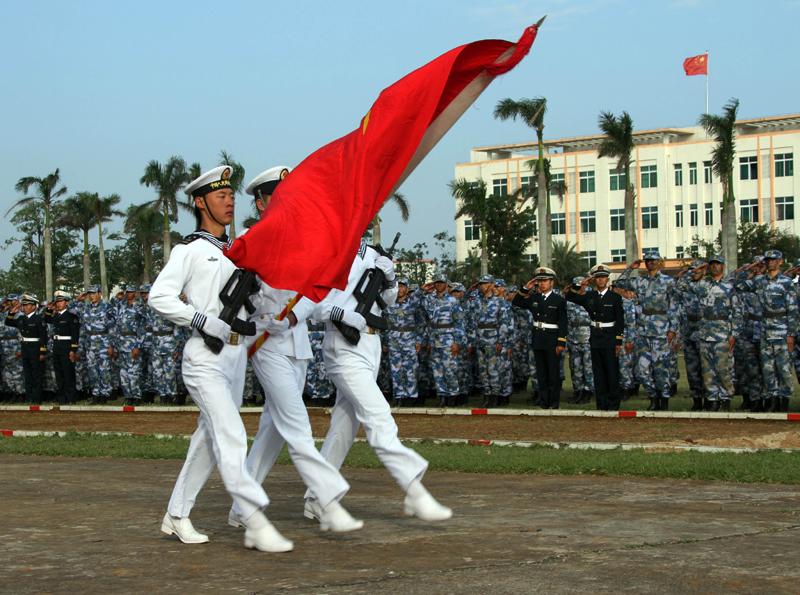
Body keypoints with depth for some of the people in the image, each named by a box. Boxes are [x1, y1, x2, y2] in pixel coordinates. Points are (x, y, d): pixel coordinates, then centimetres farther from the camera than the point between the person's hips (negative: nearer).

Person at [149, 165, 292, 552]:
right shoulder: (190, 249, -4)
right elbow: (159, 296, -11)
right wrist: (204, 322, -19)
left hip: (235, 355, 8)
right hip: (205, 357, -8)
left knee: (210, 437, 12)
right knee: (230, 437, -14)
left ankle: (177, 516, 23)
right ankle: (255, 524, -19)